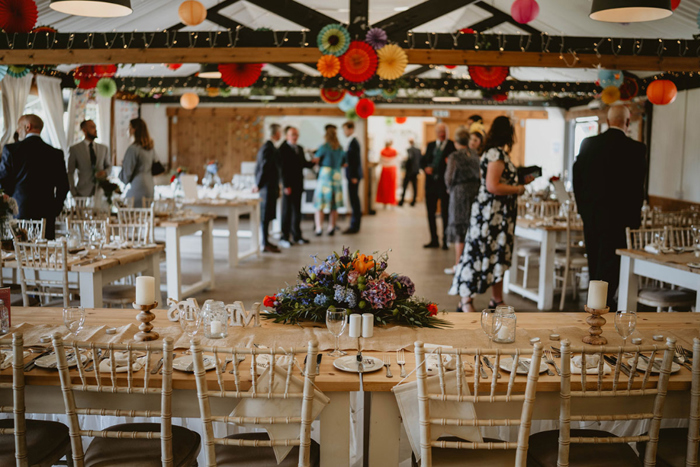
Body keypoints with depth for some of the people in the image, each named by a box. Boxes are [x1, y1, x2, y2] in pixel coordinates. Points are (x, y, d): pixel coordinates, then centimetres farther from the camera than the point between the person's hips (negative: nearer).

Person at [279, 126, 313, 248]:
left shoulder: (300, 148, 15)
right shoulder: (283, 149, -8)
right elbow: (282, 168, -12)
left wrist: (312, 162, -2)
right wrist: (286, 186, -16)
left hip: (298, 185, 7)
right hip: (288, 185, -7)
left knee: (297, 211, 11)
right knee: (287, 211, -2)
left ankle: (296, 235, 19)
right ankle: (284, 237, 4)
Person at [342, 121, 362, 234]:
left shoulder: (354, 142, -15)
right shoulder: (352, 141, 14)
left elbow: (356, 160, -19)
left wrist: (354, 177, -19)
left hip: (353, 176, -10)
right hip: (352, 175, 10)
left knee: (354, 199, -6)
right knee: (354, 199, 13)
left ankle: (354, 226, -3)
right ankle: (355, 224, 21)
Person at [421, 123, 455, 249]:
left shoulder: (452, 146, -1)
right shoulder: (430, 145, 14)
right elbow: (422, 161, 15)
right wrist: (425, 168, -5)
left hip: (444, 183, -5)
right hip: (431, 183, 5)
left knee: (445, 213, 0)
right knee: (430, 213, 9)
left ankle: (445, 241, 10)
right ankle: (434, 240, 20)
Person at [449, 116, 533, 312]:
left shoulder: (497, 153, 15)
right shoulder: (497, 153, -16)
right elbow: (492, 186, -23)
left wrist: (521, 181, 17)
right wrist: (518, 189, -12)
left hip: (499, 215, 10)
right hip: (491, 213, -10)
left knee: (498, 256, 13)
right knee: (481, 254, -6)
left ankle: (497, 300, 22)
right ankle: (466, 301, 1)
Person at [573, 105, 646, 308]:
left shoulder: (588, 143, 2)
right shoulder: (635, 148, -11)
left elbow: (577, 177, 6)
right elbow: (637, 186, -10)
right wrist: (635, 218, 0)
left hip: (590, 214, 5)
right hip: (616, 216, -5)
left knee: (595, 261, 18)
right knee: (610, 263, 1)